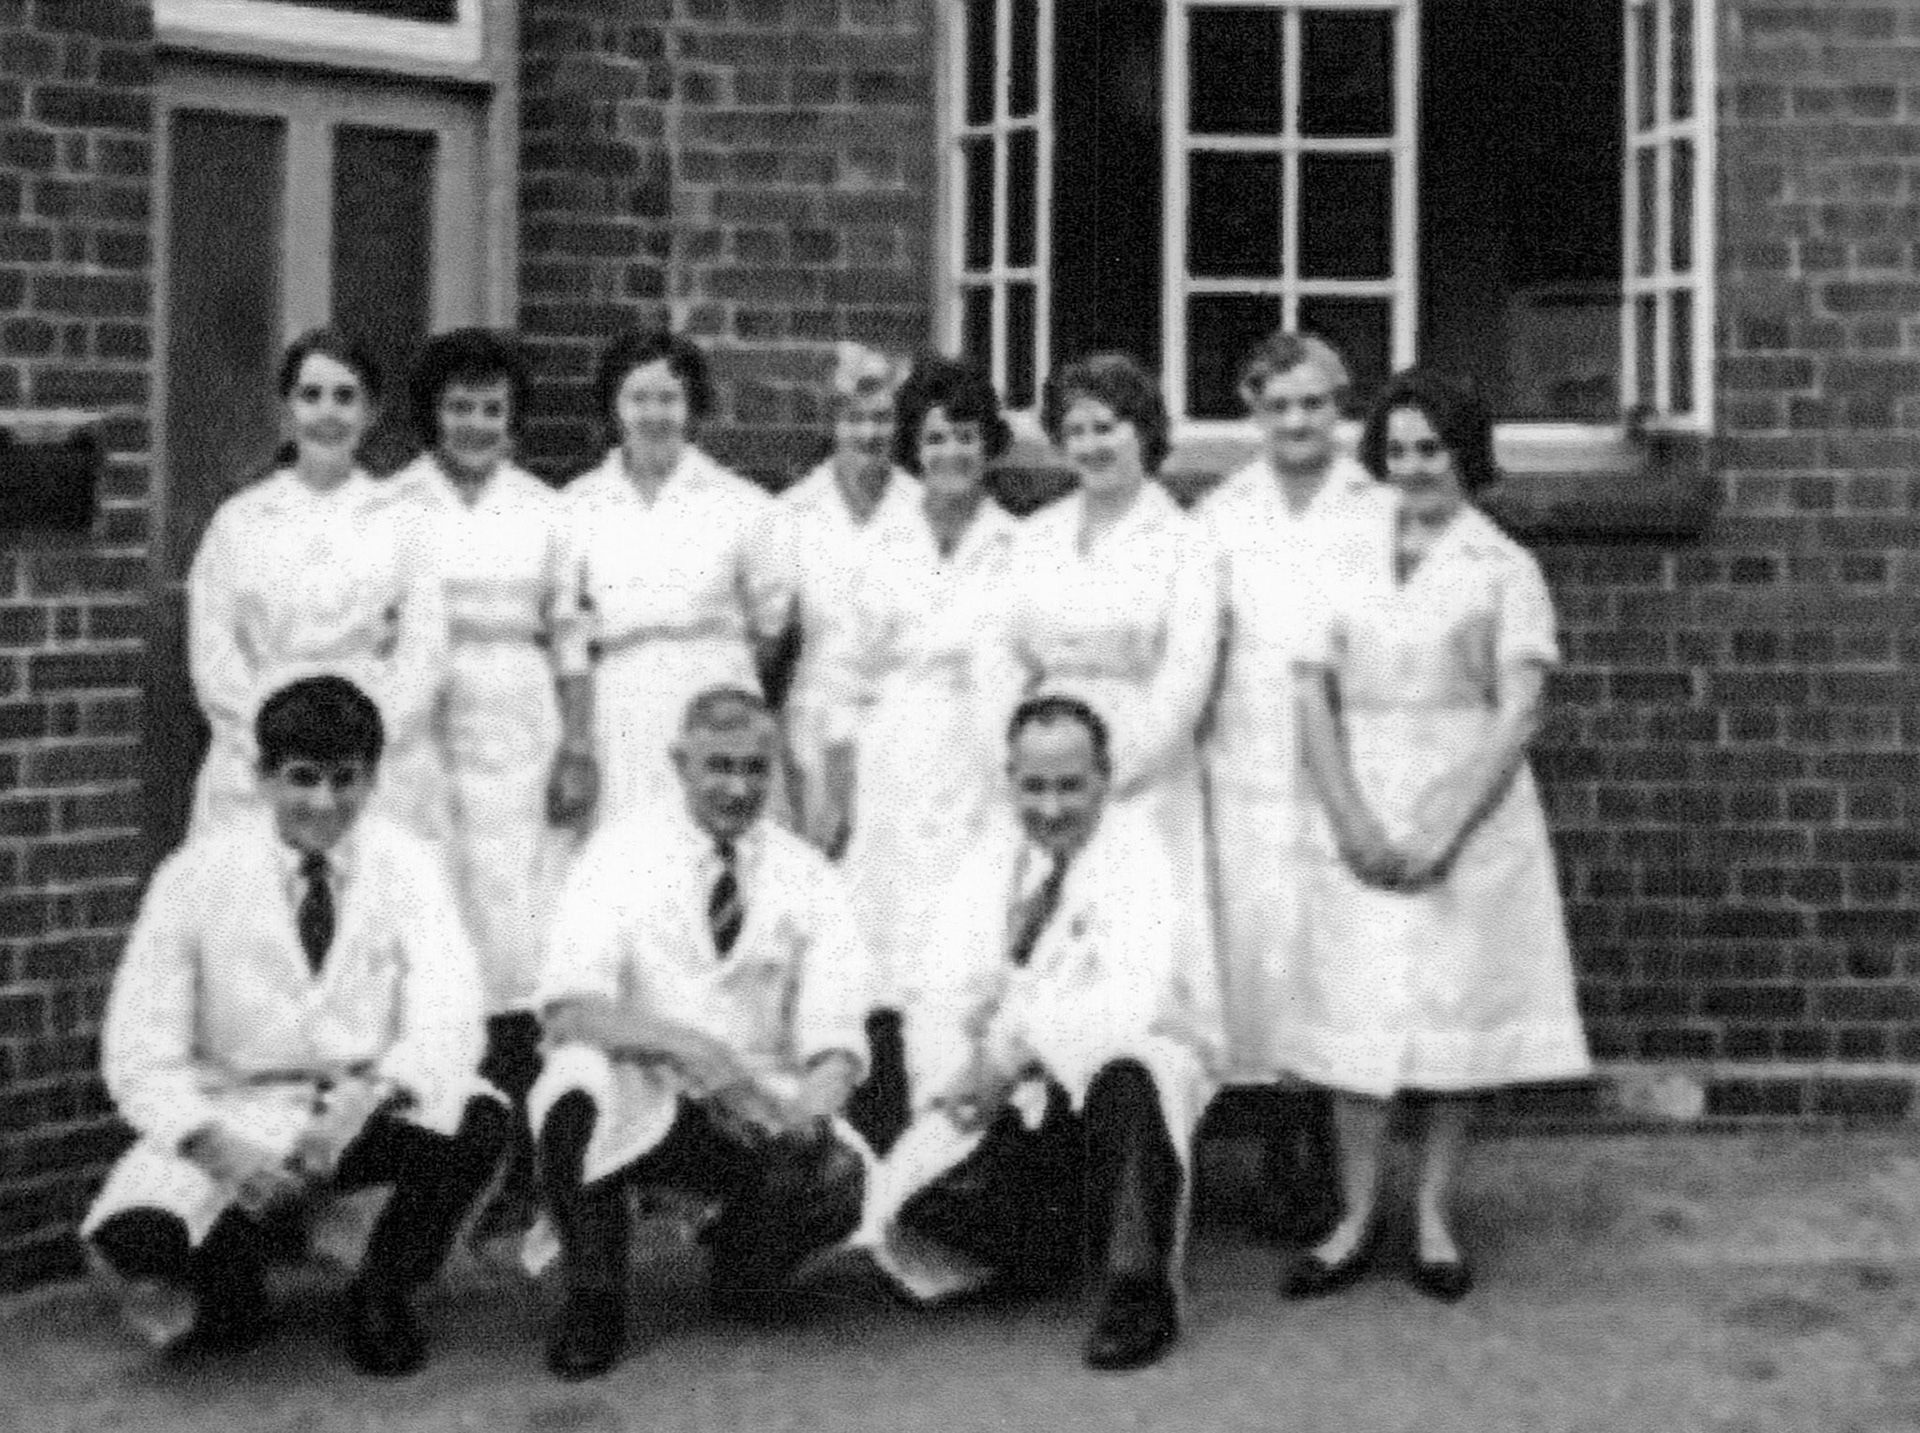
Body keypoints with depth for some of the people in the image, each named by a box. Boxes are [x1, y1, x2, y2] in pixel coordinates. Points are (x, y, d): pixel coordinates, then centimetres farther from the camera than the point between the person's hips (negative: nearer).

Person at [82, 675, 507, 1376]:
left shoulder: (404, 865, -6)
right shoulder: (197, 874, -8)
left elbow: (449, 1019, -17)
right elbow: (138, 1052, -10)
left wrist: (369, 1098, -37)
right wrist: (216, 1145, -28)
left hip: (368, 1109, 1)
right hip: (238, 1113, -1)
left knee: (478, 1124, -31)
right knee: (136, 1235, -30)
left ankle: (383, 1291, -2)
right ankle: (229, 1264, 8)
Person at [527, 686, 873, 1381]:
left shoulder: (805, 874, 5)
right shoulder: (622, 852, -2)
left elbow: (834, 1033, -6)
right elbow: (568, 1006, -16)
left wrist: (815, 1104, -30)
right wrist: (682, 1046, -33)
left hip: (759, 1110, 2)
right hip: (634, 1101, -2)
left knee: (839, 1180, -30)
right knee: (579, 1076, -36)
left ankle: (743, 1268, 9)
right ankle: (592, 1300, -10)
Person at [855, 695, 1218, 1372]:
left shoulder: (1136, 848, -10)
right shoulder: (993, 858, 7)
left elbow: (1136, 998, -23)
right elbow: (957, 986, 3)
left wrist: (1022, 1047, -31)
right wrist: (963, 1071, -18)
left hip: (1126, 1066, -4)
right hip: (1012, 1092, 4)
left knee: (1126, 1073, -39)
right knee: (920, 1194, -18)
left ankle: (1138, 1291, -23)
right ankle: (1053, 1243, 13)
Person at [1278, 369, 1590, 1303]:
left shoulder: (1503, 567, 1)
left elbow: (1518, 712, -5)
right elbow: (1314, 699, 3)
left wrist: (1446, 835, -13)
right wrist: (1353, 823, -9)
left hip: (1470, 812, -2)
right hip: (1360, 819, 2)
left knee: (1456, 1008, 1)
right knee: (1355, 1011, 0)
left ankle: (1433, 1218, 12)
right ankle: (1356, 1220, 9)